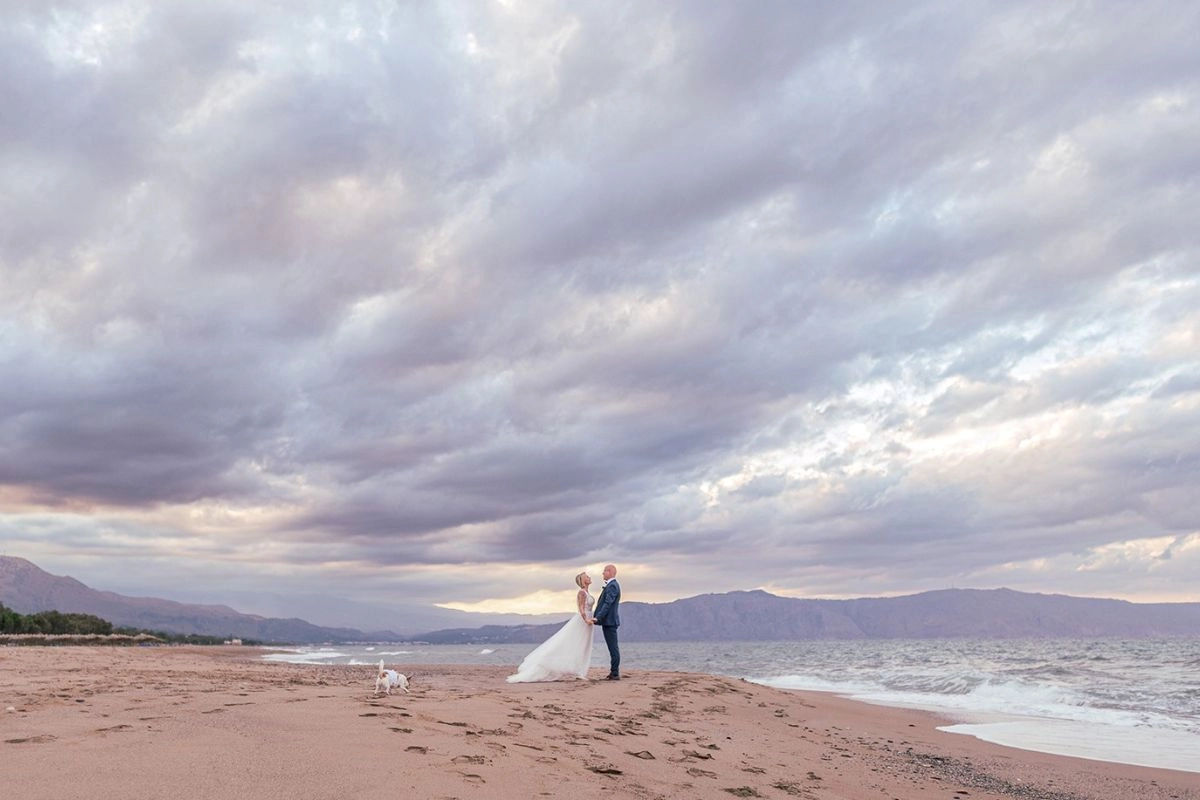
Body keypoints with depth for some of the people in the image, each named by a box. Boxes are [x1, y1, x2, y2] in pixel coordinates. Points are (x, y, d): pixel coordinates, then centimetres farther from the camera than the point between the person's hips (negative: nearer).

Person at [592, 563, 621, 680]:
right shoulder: (611, 585, 18)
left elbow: (608, 604, -23)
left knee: (613, 648, -7)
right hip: (609, 621, 10)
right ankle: (614, 673, 16)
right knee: (613, 648, 12)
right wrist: (598, 617, 19)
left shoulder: (612, 586, -14)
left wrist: (598, 618, -27)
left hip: (609, 621, -10)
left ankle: (615, 673, -5)